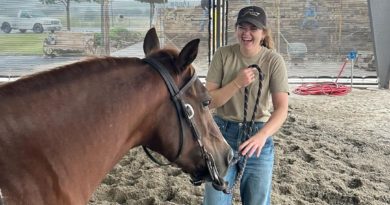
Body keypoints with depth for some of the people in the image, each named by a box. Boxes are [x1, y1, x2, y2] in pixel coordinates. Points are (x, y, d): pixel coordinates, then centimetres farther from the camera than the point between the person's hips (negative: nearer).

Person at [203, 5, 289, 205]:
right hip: (222, 133, 1)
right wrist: (237, 83, -22)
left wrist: (262, 135, -34)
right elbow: (209, 101, -7)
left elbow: (282, 108, -17)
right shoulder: (223, 55, -6)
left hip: (257, 136, 0)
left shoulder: (273, 61, -9)